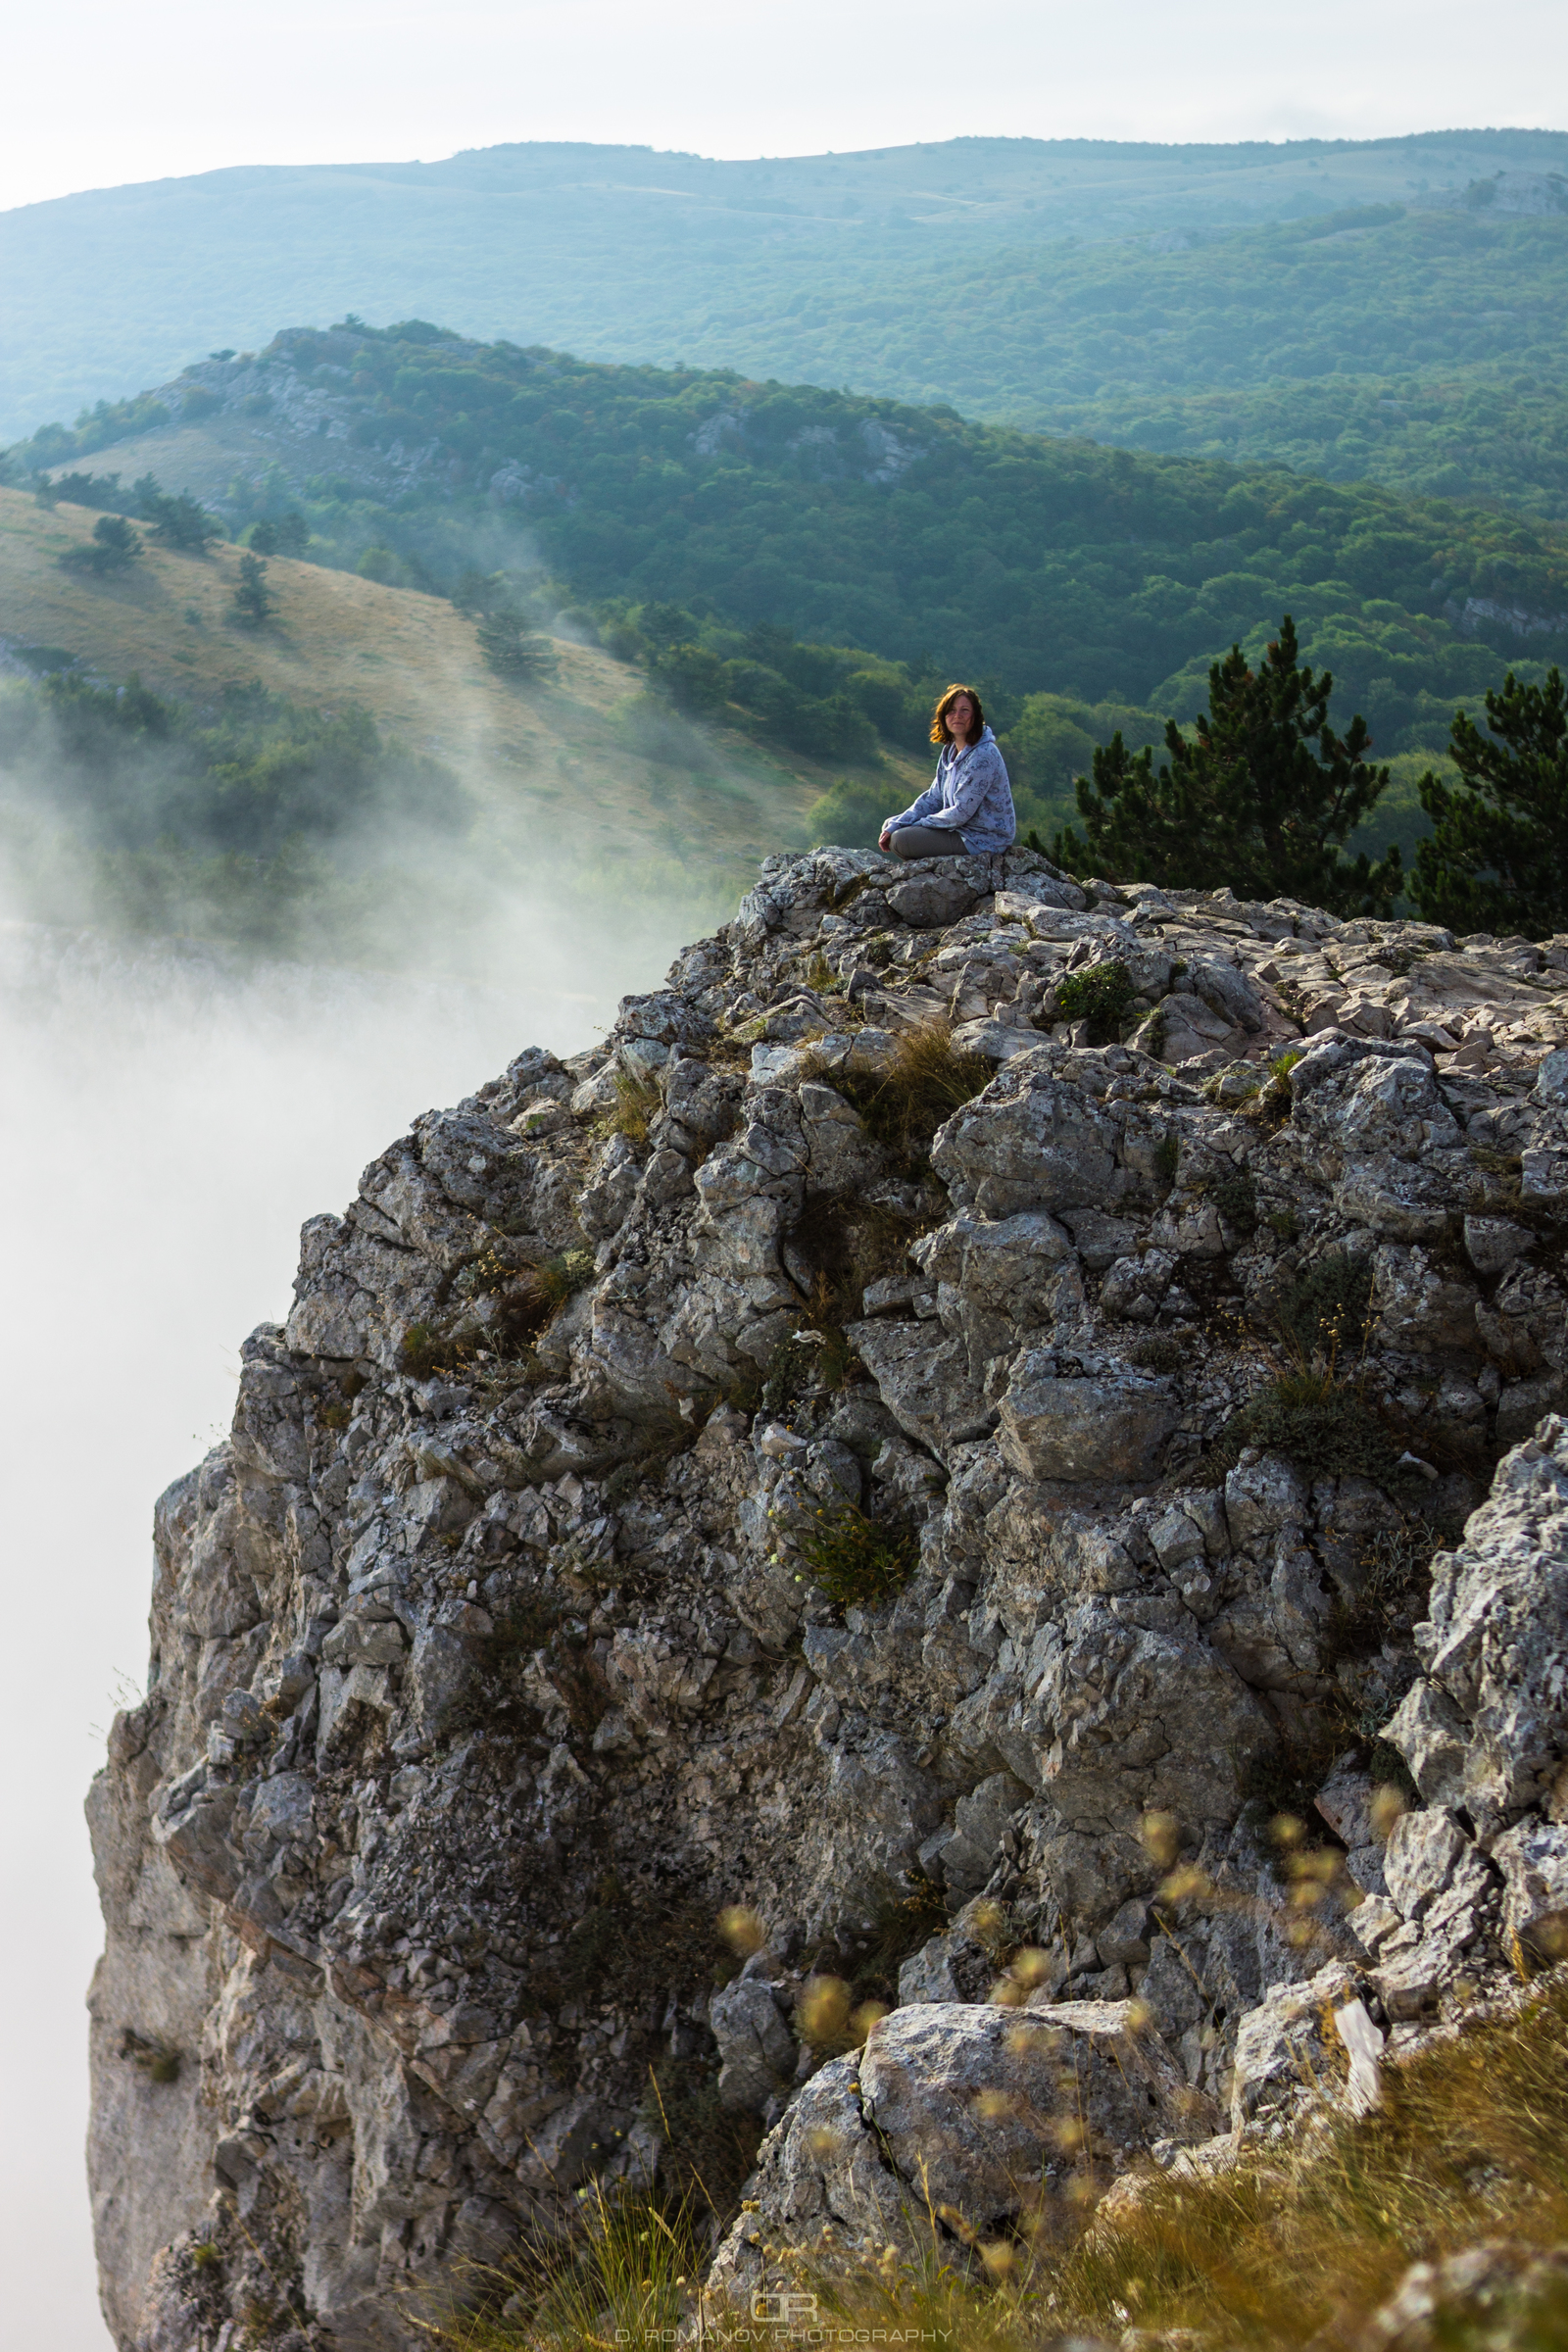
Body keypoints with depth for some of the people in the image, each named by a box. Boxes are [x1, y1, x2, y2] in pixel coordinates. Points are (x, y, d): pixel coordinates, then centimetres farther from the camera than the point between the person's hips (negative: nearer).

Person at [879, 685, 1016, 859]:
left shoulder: (983, 755, -22)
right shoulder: (950, 751, 7)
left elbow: (961, 812, -23)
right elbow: (934, 797, 8)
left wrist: (919, 825, -11)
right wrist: (893, 826, -4)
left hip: (982, 841, -9)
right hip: (960, 828, 9)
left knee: (900, 840, -18)